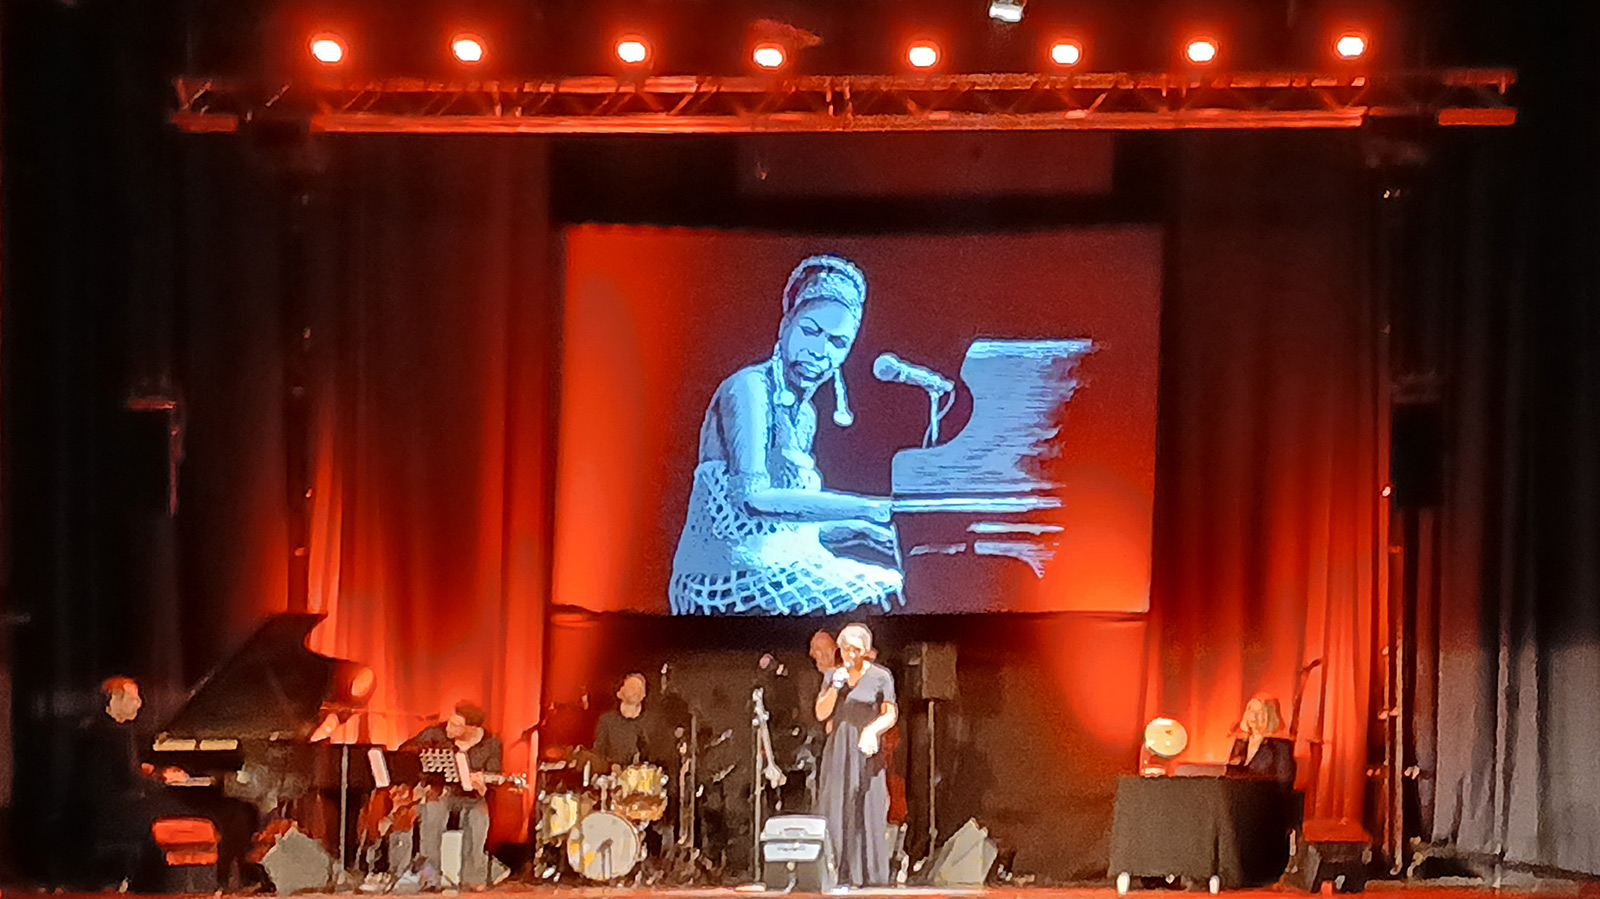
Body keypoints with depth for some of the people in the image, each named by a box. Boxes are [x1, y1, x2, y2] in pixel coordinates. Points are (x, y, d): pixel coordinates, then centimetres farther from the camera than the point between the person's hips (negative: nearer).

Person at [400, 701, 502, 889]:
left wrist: (481, 785, -27)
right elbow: (406, 749, 2)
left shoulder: (490, 744, -7)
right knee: (433, 810, -34)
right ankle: (429, 876, -26)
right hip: (439, 790, 0)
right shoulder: (438, 733, -8)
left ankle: (473, 877, -19)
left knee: (479, 816, -32)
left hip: (470, 796, 0)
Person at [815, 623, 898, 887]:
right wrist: (835, 687, -8)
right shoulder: (833, 676, 11)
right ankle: (837, 872, -3)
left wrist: (872, 731, -23)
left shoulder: (880, 676, 0)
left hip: (866, 750, -3)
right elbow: (821, 713, 6)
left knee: (866, 811, -7)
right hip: (836, 749, 3)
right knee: (835, 811, -3)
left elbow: (890, 715, -4)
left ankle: (868, 873, -5)